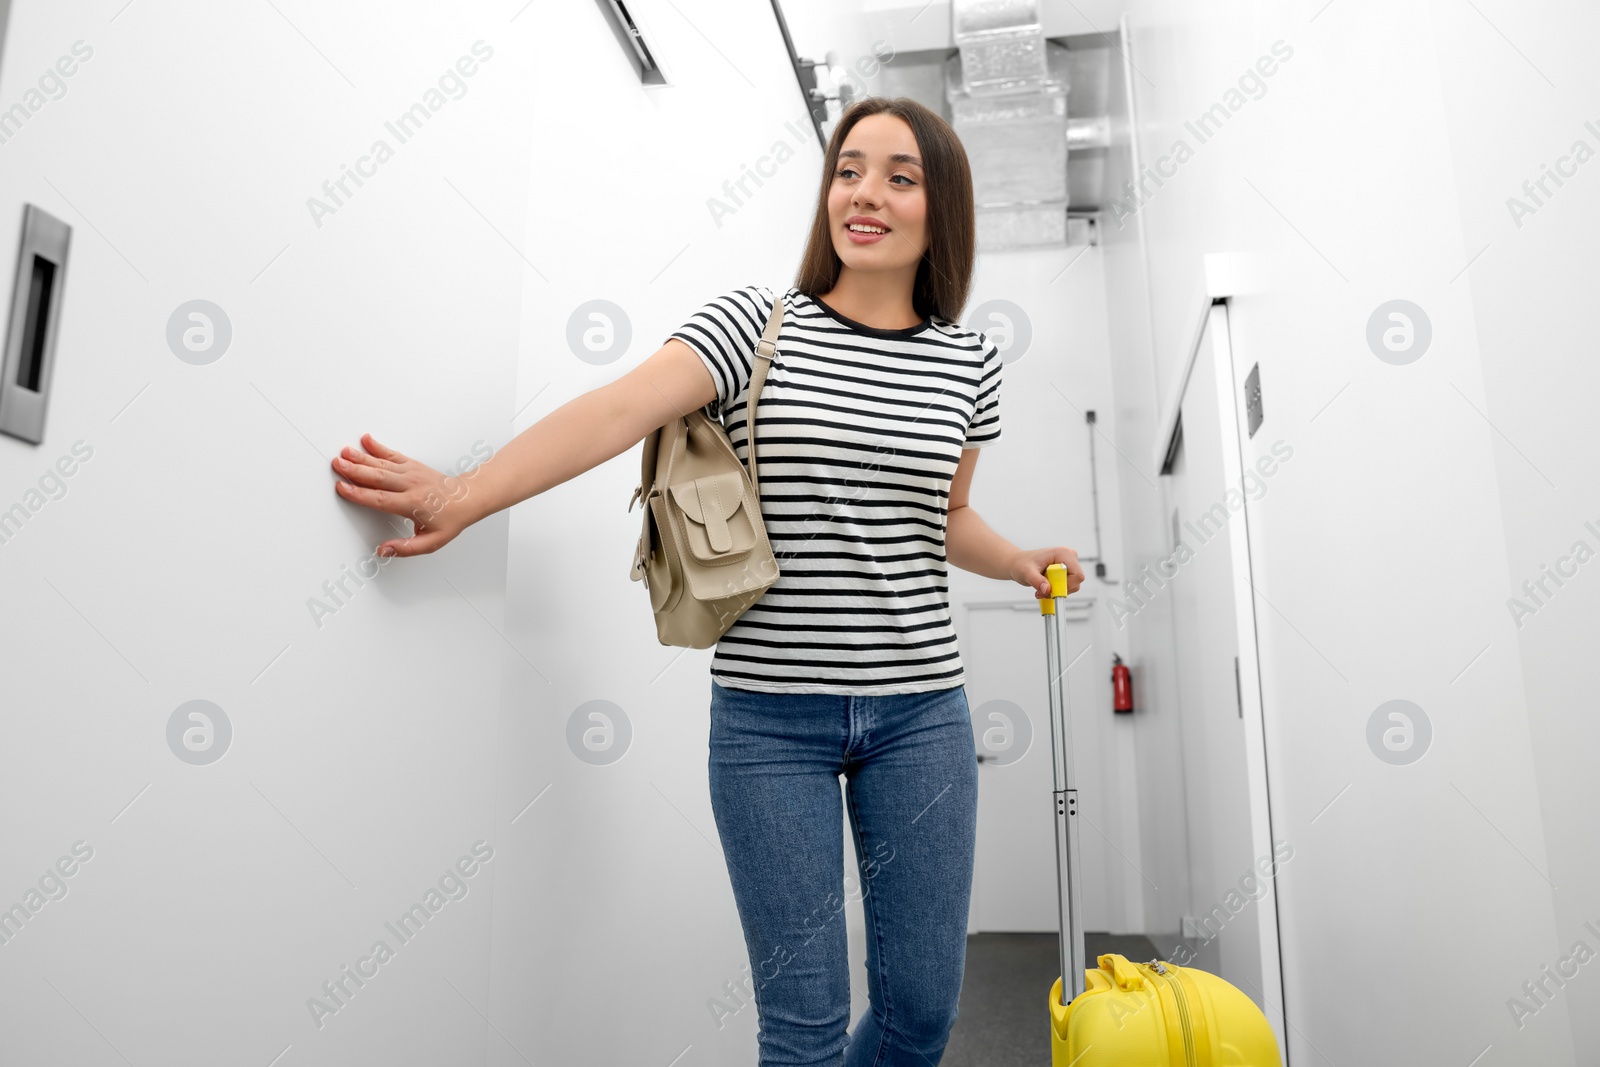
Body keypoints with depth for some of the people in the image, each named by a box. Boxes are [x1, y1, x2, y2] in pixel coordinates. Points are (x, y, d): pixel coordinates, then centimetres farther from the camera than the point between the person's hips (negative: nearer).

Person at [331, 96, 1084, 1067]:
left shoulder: (968, 361, 8)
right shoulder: (755, 324, -2)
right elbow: (621, 410, -18)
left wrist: (1024, 563, 8)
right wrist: (461, 499, -29)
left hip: (920, 709, 3)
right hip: (769, 712, -3)